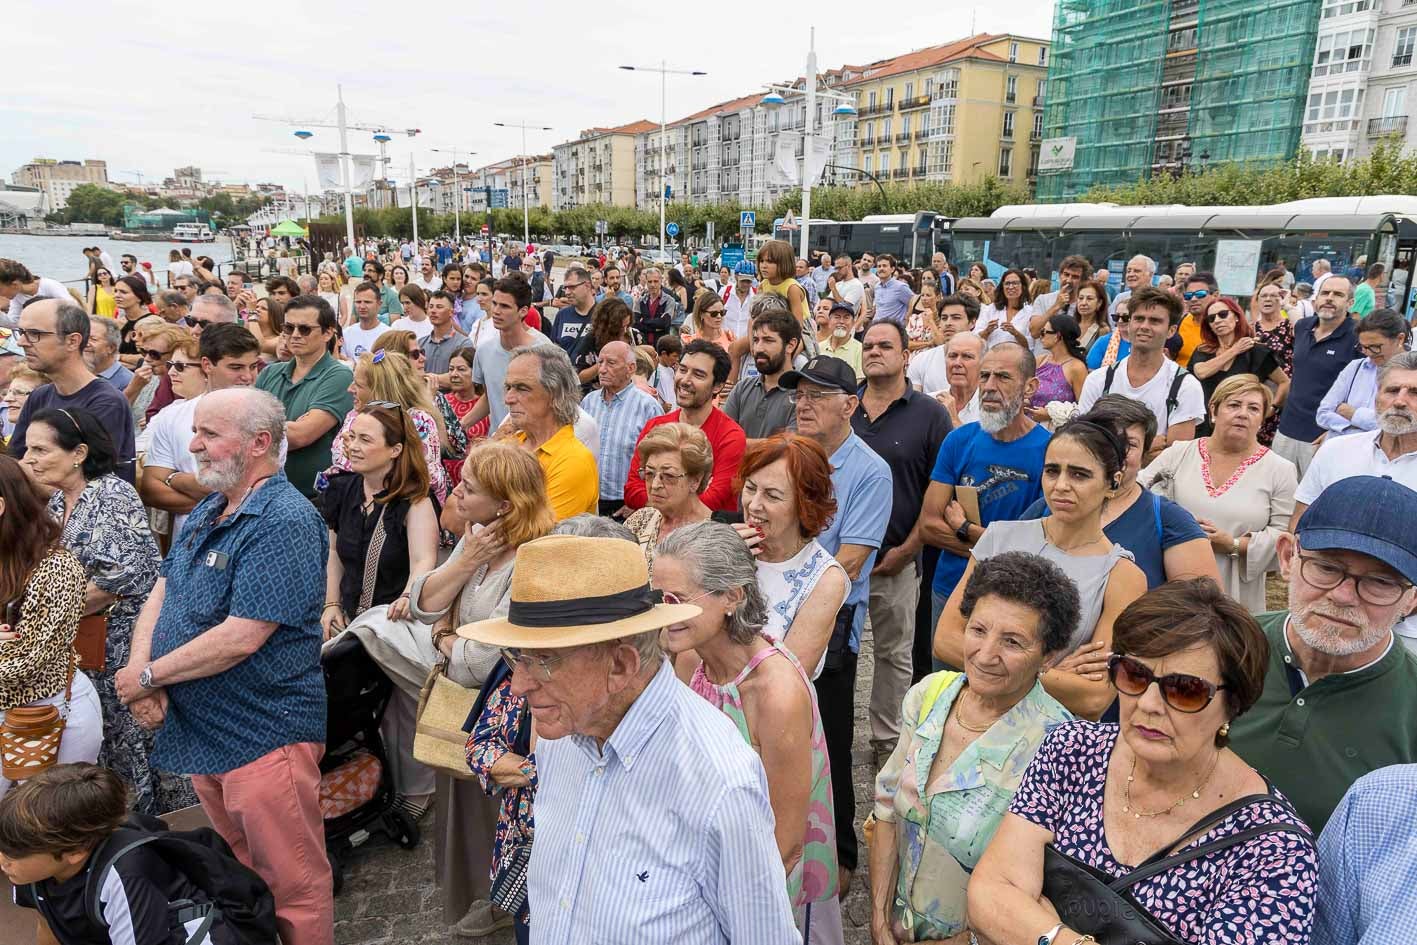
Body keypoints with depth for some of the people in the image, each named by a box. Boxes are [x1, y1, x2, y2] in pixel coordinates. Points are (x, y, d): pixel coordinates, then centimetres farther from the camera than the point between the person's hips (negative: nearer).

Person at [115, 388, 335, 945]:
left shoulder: (284, 521, -22)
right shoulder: (208, 510, 9)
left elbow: (241, 637, -26)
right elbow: (160, 592, 10)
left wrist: (149, 676, -13)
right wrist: (139, 668, -7)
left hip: (263, 734, -9)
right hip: (199, 729, 9)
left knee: (291, 885, 5)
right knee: (236, 867, 26)